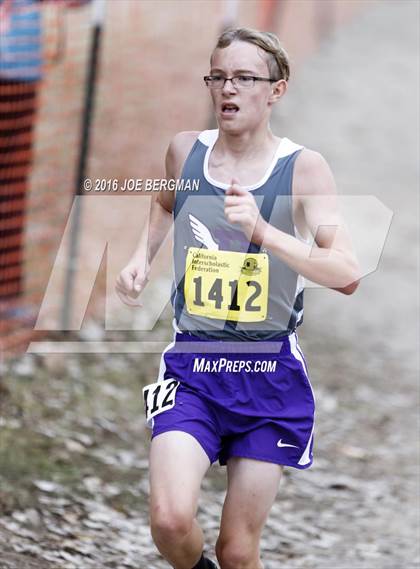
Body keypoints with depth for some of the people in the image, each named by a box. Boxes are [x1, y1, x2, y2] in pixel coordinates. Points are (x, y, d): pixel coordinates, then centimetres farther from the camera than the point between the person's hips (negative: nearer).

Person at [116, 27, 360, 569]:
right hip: (192, 367, 2)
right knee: (170, 520, -20)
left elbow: (347, 274, -20)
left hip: (271, 375, -1)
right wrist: (141, 256, 10)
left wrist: (263, 232, -30)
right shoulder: (185, 150, 2)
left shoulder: (303, 168, -8)